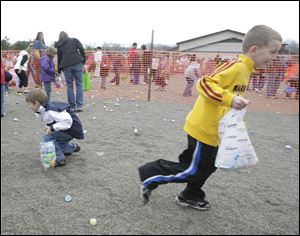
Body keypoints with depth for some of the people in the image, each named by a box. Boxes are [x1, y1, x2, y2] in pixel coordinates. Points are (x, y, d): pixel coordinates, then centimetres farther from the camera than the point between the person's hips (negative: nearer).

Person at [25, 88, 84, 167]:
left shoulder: (51, 111, -27)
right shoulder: (45, 109, 4)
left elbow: (67, 121, -30)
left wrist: (52, 127, -27)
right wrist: (50, 128, 4)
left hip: (72, 129, -10)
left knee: (48, 137, -16)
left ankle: (60, 159, -11)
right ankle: (72, 147, 37)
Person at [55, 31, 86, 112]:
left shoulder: (59, 46, 19)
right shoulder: (74, 40, 15)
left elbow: (59, 59, 21)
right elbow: (81, 49, -1)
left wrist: (59, 71, 28)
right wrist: (84, 60, 5)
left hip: (66, 66, 1)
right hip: (77, 64, -1)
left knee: (69, 86, 9)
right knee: (79, 85, 3)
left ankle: (72, 106, 9)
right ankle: (79, 106, -3)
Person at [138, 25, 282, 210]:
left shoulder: (245, 70, 11)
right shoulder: (237, 66, -19)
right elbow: (204, 84, -28)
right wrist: (231, 99, -36)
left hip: (212, 130, 10)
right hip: (203, 129, -10)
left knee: (207, 167, 21)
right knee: (192, 170, 1)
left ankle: (191, 197, 39)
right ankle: (150, 176, 13)